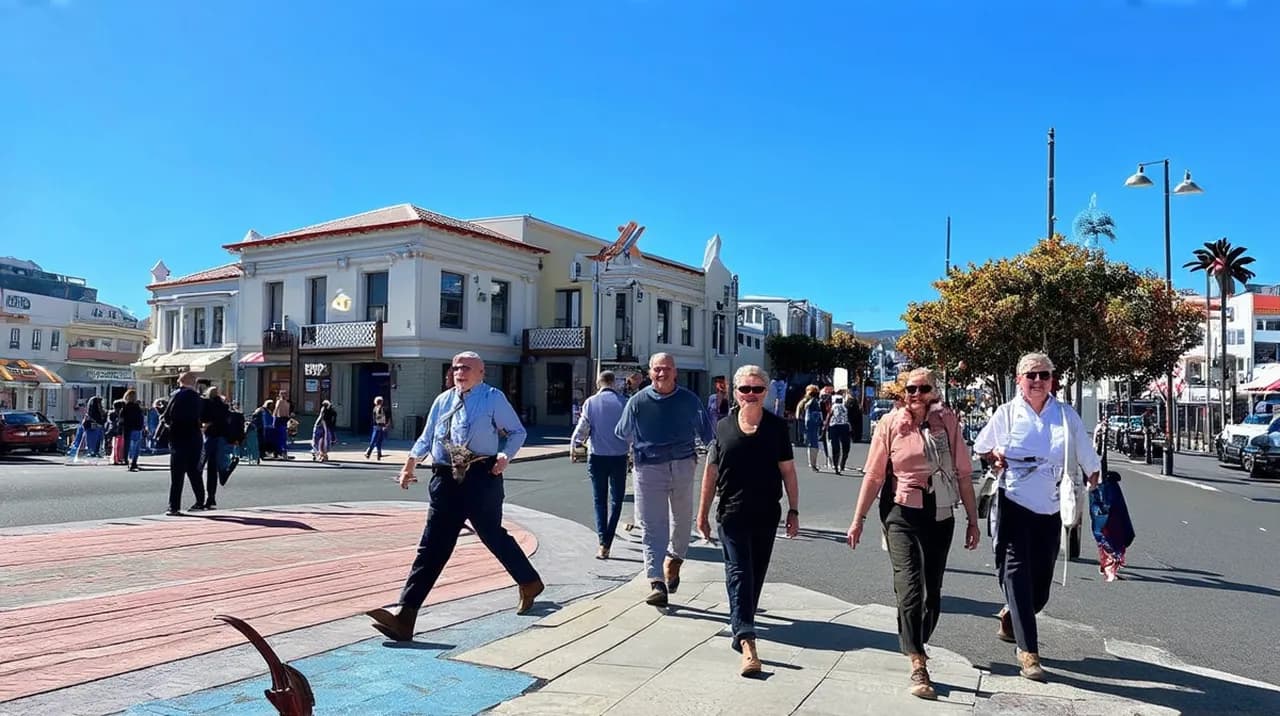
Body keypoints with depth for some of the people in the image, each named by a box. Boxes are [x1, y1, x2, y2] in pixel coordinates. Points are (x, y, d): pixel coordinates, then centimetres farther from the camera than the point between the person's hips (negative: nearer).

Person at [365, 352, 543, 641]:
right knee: (432, 546, 1)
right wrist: (411, 461, 6)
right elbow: (426, 437, 20)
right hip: (446, 479, 4)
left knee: (492, 535, 8)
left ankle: (529, 582, 34)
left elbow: (517, 432, 4)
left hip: (482, 477, -4)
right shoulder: (442, 400, 16)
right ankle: (405, 616, -1)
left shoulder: (494, 398, 1)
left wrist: (505, 455, -13)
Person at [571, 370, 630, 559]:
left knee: (600, 500, 8)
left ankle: (603, 543, -3)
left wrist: (573, 445, 13)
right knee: (616, 499, 11)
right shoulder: (624, 402, -4)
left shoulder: (591, 402, -4)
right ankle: (607, 542, 4)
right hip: (619, 457, 0)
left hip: (597, 456, 0)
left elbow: (582, 428, -2)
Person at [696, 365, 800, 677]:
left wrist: (793, 511, 0)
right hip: (731, 514, -1)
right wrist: (702, 514, 7)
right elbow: (711, 472, 6)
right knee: (739, 573, -8)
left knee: (755, 575, 12)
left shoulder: (777, 427, 0)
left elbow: (788, 471, 3)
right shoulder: (723, 427, 1)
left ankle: (741, 629, 30)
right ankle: (746, 640, -13)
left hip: (766, 515, 1)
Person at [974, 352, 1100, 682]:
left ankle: (1009, 617, 40)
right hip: (1014, 504, -2)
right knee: (1017, 572, -8)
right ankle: (1028, 652, -3)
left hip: (1050, 509, 3)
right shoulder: (1006, 413, 0)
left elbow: (1088, 460, 11)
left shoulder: (1067, 416, 3)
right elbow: (981, 447, 12)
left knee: (1041, 580, 9)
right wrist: (995, 458, -5)